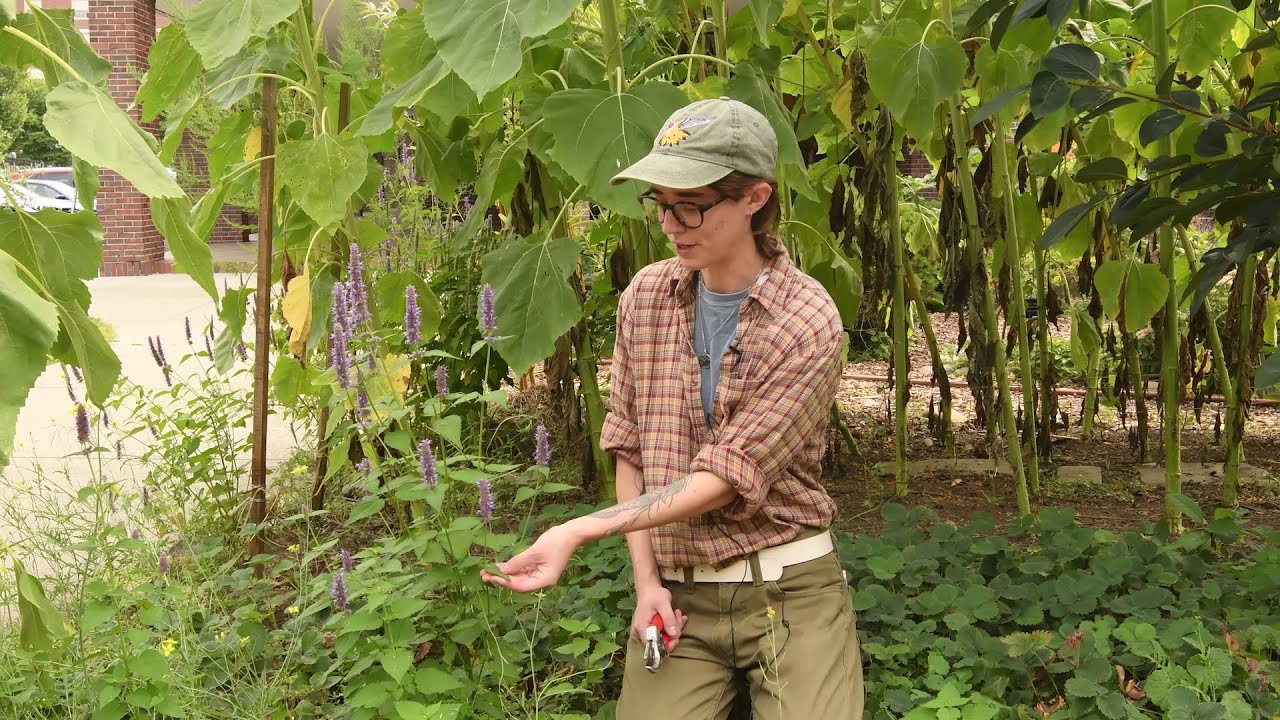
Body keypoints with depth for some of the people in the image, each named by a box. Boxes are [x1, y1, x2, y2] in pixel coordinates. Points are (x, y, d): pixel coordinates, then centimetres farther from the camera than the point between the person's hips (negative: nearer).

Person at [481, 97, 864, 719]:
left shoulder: (808, 323, -12)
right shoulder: (646, 296, 2)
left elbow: (724, 477, -16)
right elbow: (629, 449, 7)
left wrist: (578, 532, -22)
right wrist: (646, 581, -2)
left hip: (787, 590, -3)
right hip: (678, 593, 3)